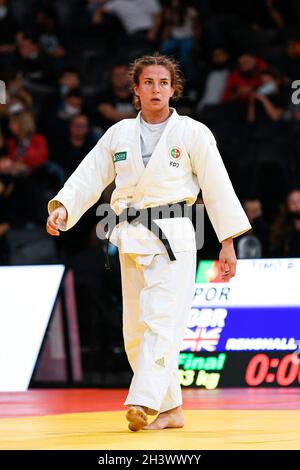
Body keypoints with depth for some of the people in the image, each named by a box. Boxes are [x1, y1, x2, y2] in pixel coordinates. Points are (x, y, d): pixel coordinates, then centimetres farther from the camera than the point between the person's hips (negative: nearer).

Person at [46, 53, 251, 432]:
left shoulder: (192, 133, 1)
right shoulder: (118, 135, 12)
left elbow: (217, 186, 1)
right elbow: (89, 177, 6)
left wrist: (228, 242, -1)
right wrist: (63, 208, -13)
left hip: (174, 239, -5)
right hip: (132, 241, 5)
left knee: (161, 320, -17)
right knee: (135, 329, 7)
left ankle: (144, 403, -29)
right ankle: (172, 408, 18)